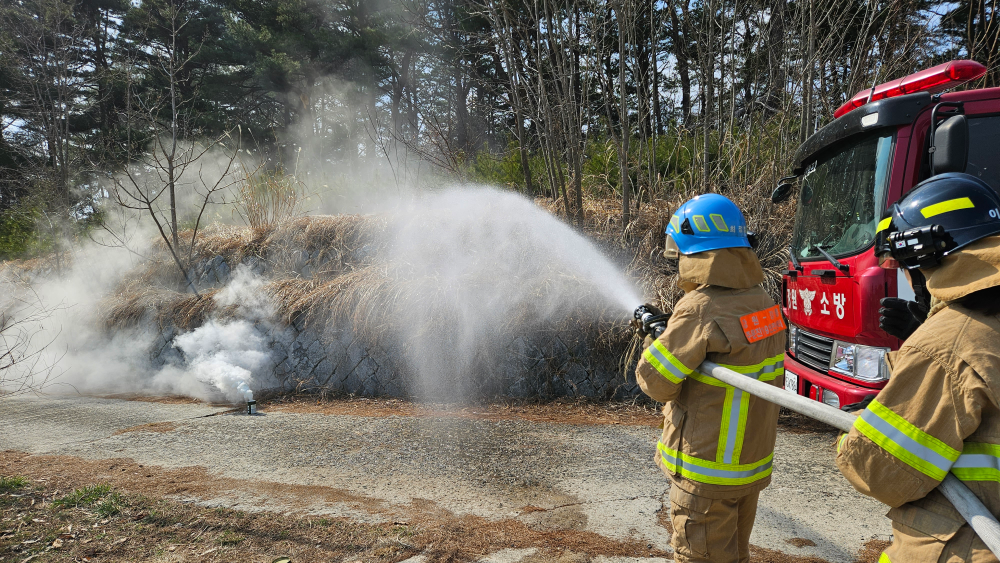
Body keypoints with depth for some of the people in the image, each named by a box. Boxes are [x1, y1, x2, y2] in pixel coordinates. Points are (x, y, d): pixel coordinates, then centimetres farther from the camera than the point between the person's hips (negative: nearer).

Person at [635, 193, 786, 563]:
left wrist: (654, 340, 0)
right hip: (753, 463, 8)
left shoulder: (701, 310, -25)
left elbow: (656, 382, -17)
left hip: (708, 471, -8)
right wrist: (671, 331, 9)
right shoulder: (764, 302, 0)